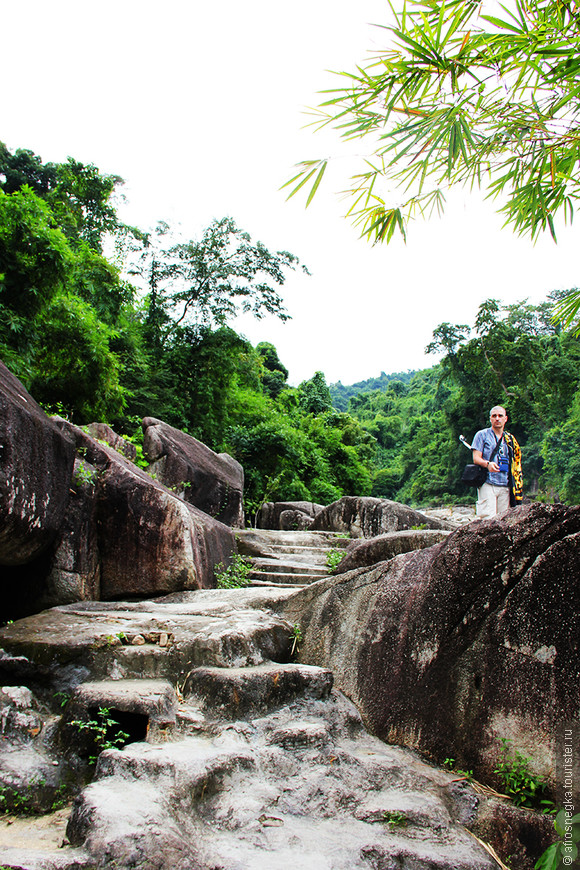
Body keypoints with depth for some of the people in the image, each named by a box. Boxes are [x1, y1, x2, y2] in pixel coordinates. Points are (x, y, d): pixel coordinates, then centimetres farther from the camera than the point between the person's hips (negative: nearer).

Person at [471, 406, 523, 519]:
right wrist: (487, 464, -24)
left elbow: (515, 464, 22)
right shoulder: (482, 435, 8)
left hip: (505, 486, 4)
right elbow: (476, 458, -2)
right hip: (487, 484, -4)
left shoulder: (510, 439, 21)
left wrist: (516, 486, 11)